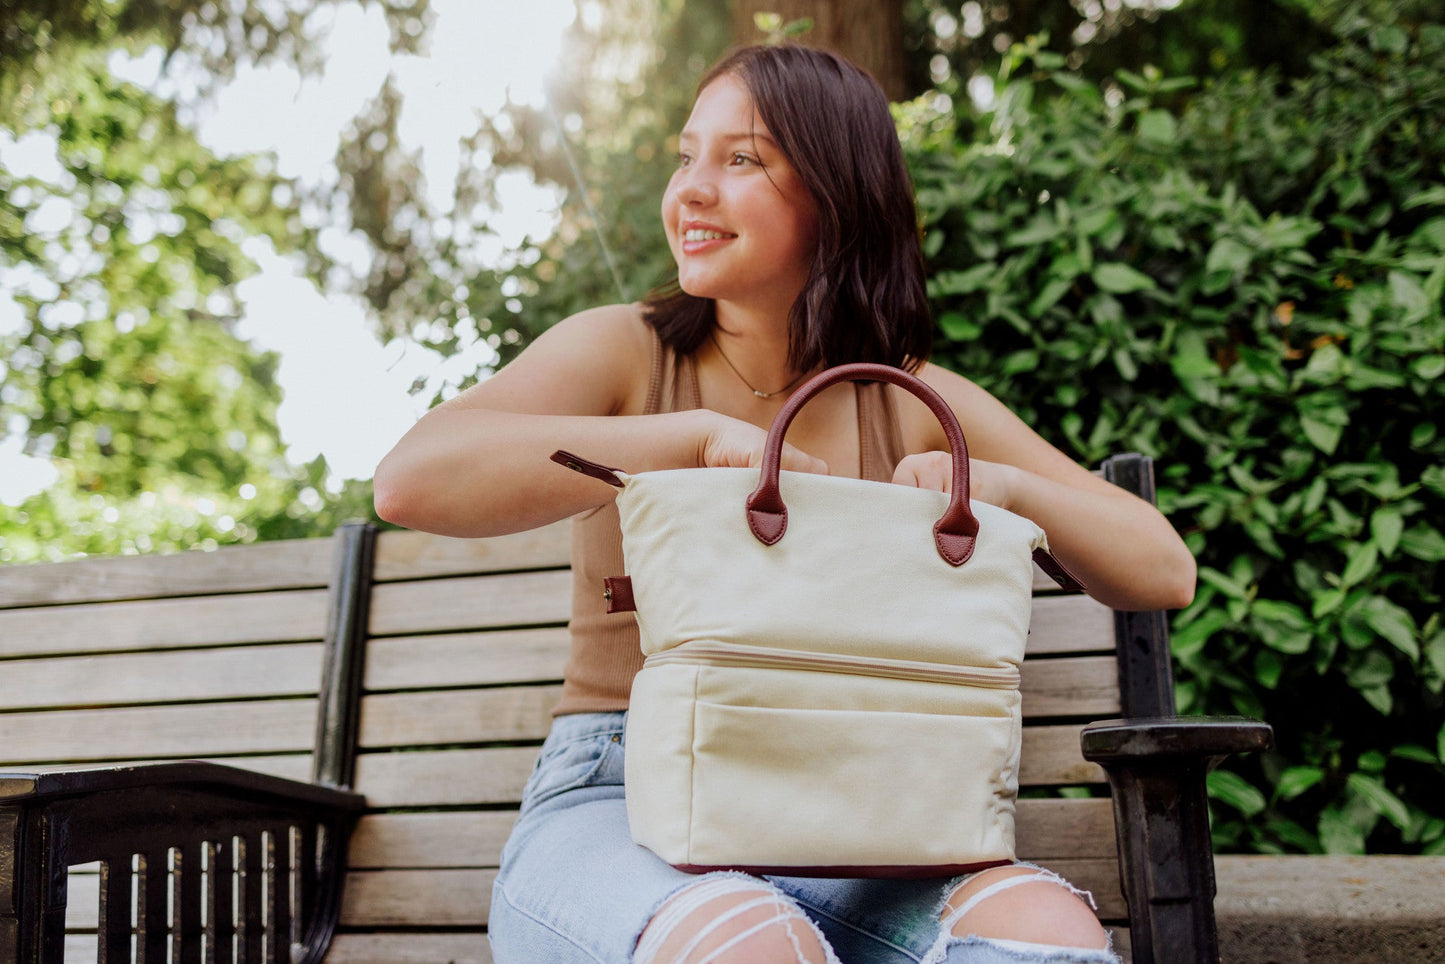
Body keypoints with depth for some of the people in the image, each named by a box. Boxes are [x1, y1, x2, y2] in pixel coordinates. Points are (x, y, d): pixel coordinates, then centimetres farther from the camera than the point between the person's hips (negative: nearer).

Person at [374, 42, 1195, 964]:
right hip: (615, 808, -2)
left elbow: (1165, 572, 8)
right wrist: (703, 435, -20)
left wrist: (1007, 485, -12)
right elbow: (411, 480, -18)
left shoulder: (915, 405, 8)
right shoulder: (622, 353, 1)